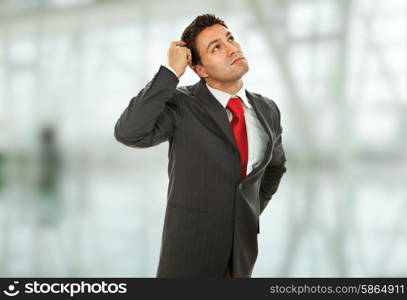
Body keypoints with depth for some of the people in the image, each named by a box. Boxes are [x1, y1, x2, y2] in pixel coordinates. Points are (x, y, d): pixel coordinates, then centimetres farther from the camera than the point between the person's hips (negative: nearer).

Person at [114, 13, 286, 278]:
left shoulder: (267, 110, 4)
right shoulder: (181, 105, -10)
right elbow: (129, 133, -29)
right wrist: (172, 72, -25)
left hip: (242, 251, 5)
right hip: (188, 251, -4)